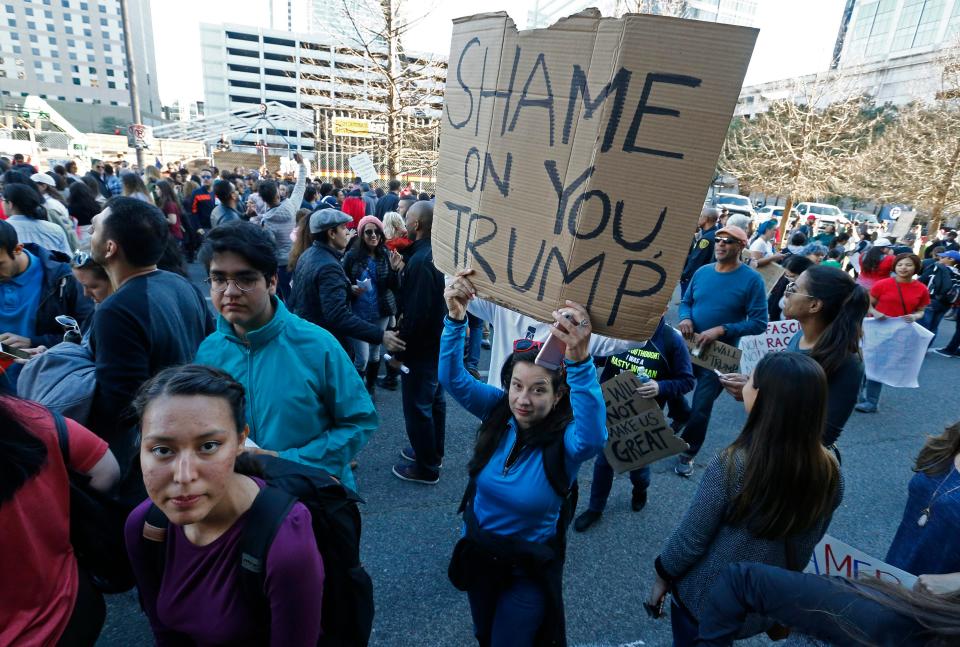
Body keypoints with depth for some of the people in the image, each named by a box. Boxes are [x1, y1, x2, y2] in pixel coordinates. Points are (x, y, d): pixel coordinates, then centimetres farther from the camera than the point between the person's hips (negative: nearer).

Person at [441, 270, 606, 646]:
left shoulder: (566, 441, -28)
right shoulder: (497, 411, -16)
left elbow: (594, 436, -51)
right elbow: (452, 379, -25)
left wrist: (580, 363, -68)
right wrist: (455, 319, -43)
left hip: (529, 568, -4)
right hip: (477, 551, 4)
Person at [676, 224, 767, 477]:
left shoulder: (751, 280, -15)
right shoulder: (702, 272, -1)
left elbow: (759, 323, -16)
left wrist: (721, 330, -26)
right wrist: (685, 318, -14)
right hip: (687, 347, 4)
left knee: (701, 408, 7)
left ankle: (688, 453, 30)